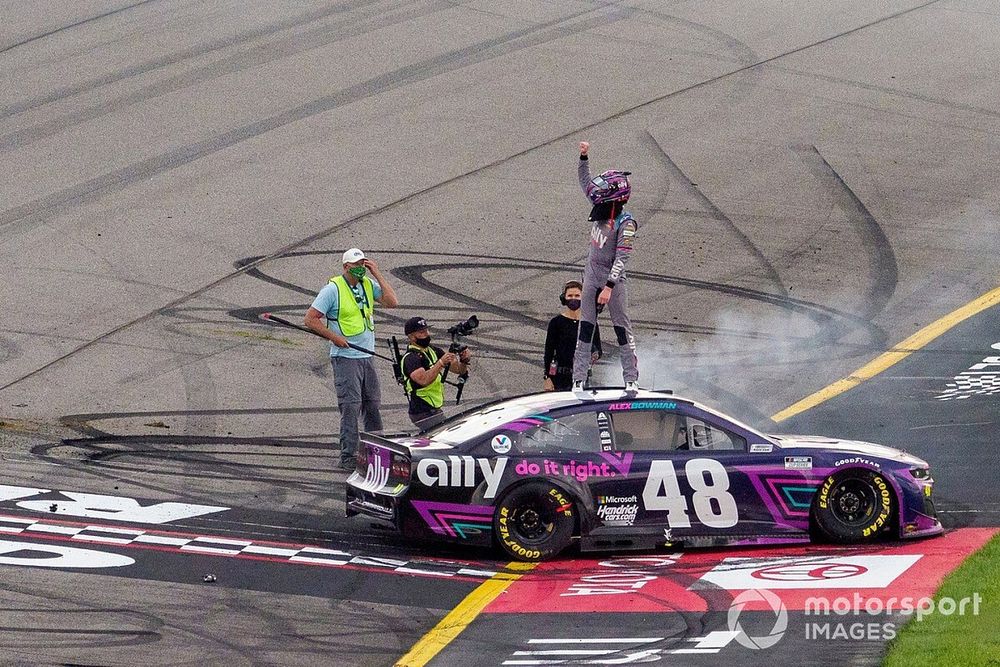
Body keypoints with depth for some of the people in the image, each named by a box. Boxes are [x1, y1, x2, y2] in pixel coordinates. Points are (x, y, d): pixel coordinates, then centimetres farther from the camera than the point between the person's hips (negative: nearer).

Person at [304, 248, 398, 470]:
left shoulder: (369, 285, 7)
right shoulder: (333, 290, -10)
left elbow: (392, 302, -5)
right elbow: (311, 319, -9)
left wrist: (377, 274, -6)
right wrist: (334, 337, -14)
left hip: (367, 356, 6)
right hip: (345, 358, -6)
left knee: (373, 404, 12)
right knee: (350, 406, -8)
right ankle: (348, 456, -5)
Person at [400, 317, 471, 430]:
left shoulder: (433, 351, 10)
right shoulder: (410, 358, -14)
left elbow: (458, 369, 8)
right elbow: (423, 380, -31)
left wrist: (464, 361, -12)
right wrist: (441, 363, -34)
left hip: (434, 411, 8)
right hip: (423, 414, -8)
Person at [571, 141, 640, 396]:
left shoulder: (626, 224, -20)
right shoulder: (602, 207, 0)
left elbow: (622, 258, -24)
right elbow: (585, 181, 14)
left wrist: (609, 287, -28)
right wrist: (583, 156, 4)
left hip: (613, 279, -7)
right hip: (592, 275, 7)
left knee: (622, 329, 2)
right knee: (585, 327, 4)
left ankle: (631, 380, 8)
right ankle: (578, 380, 4)